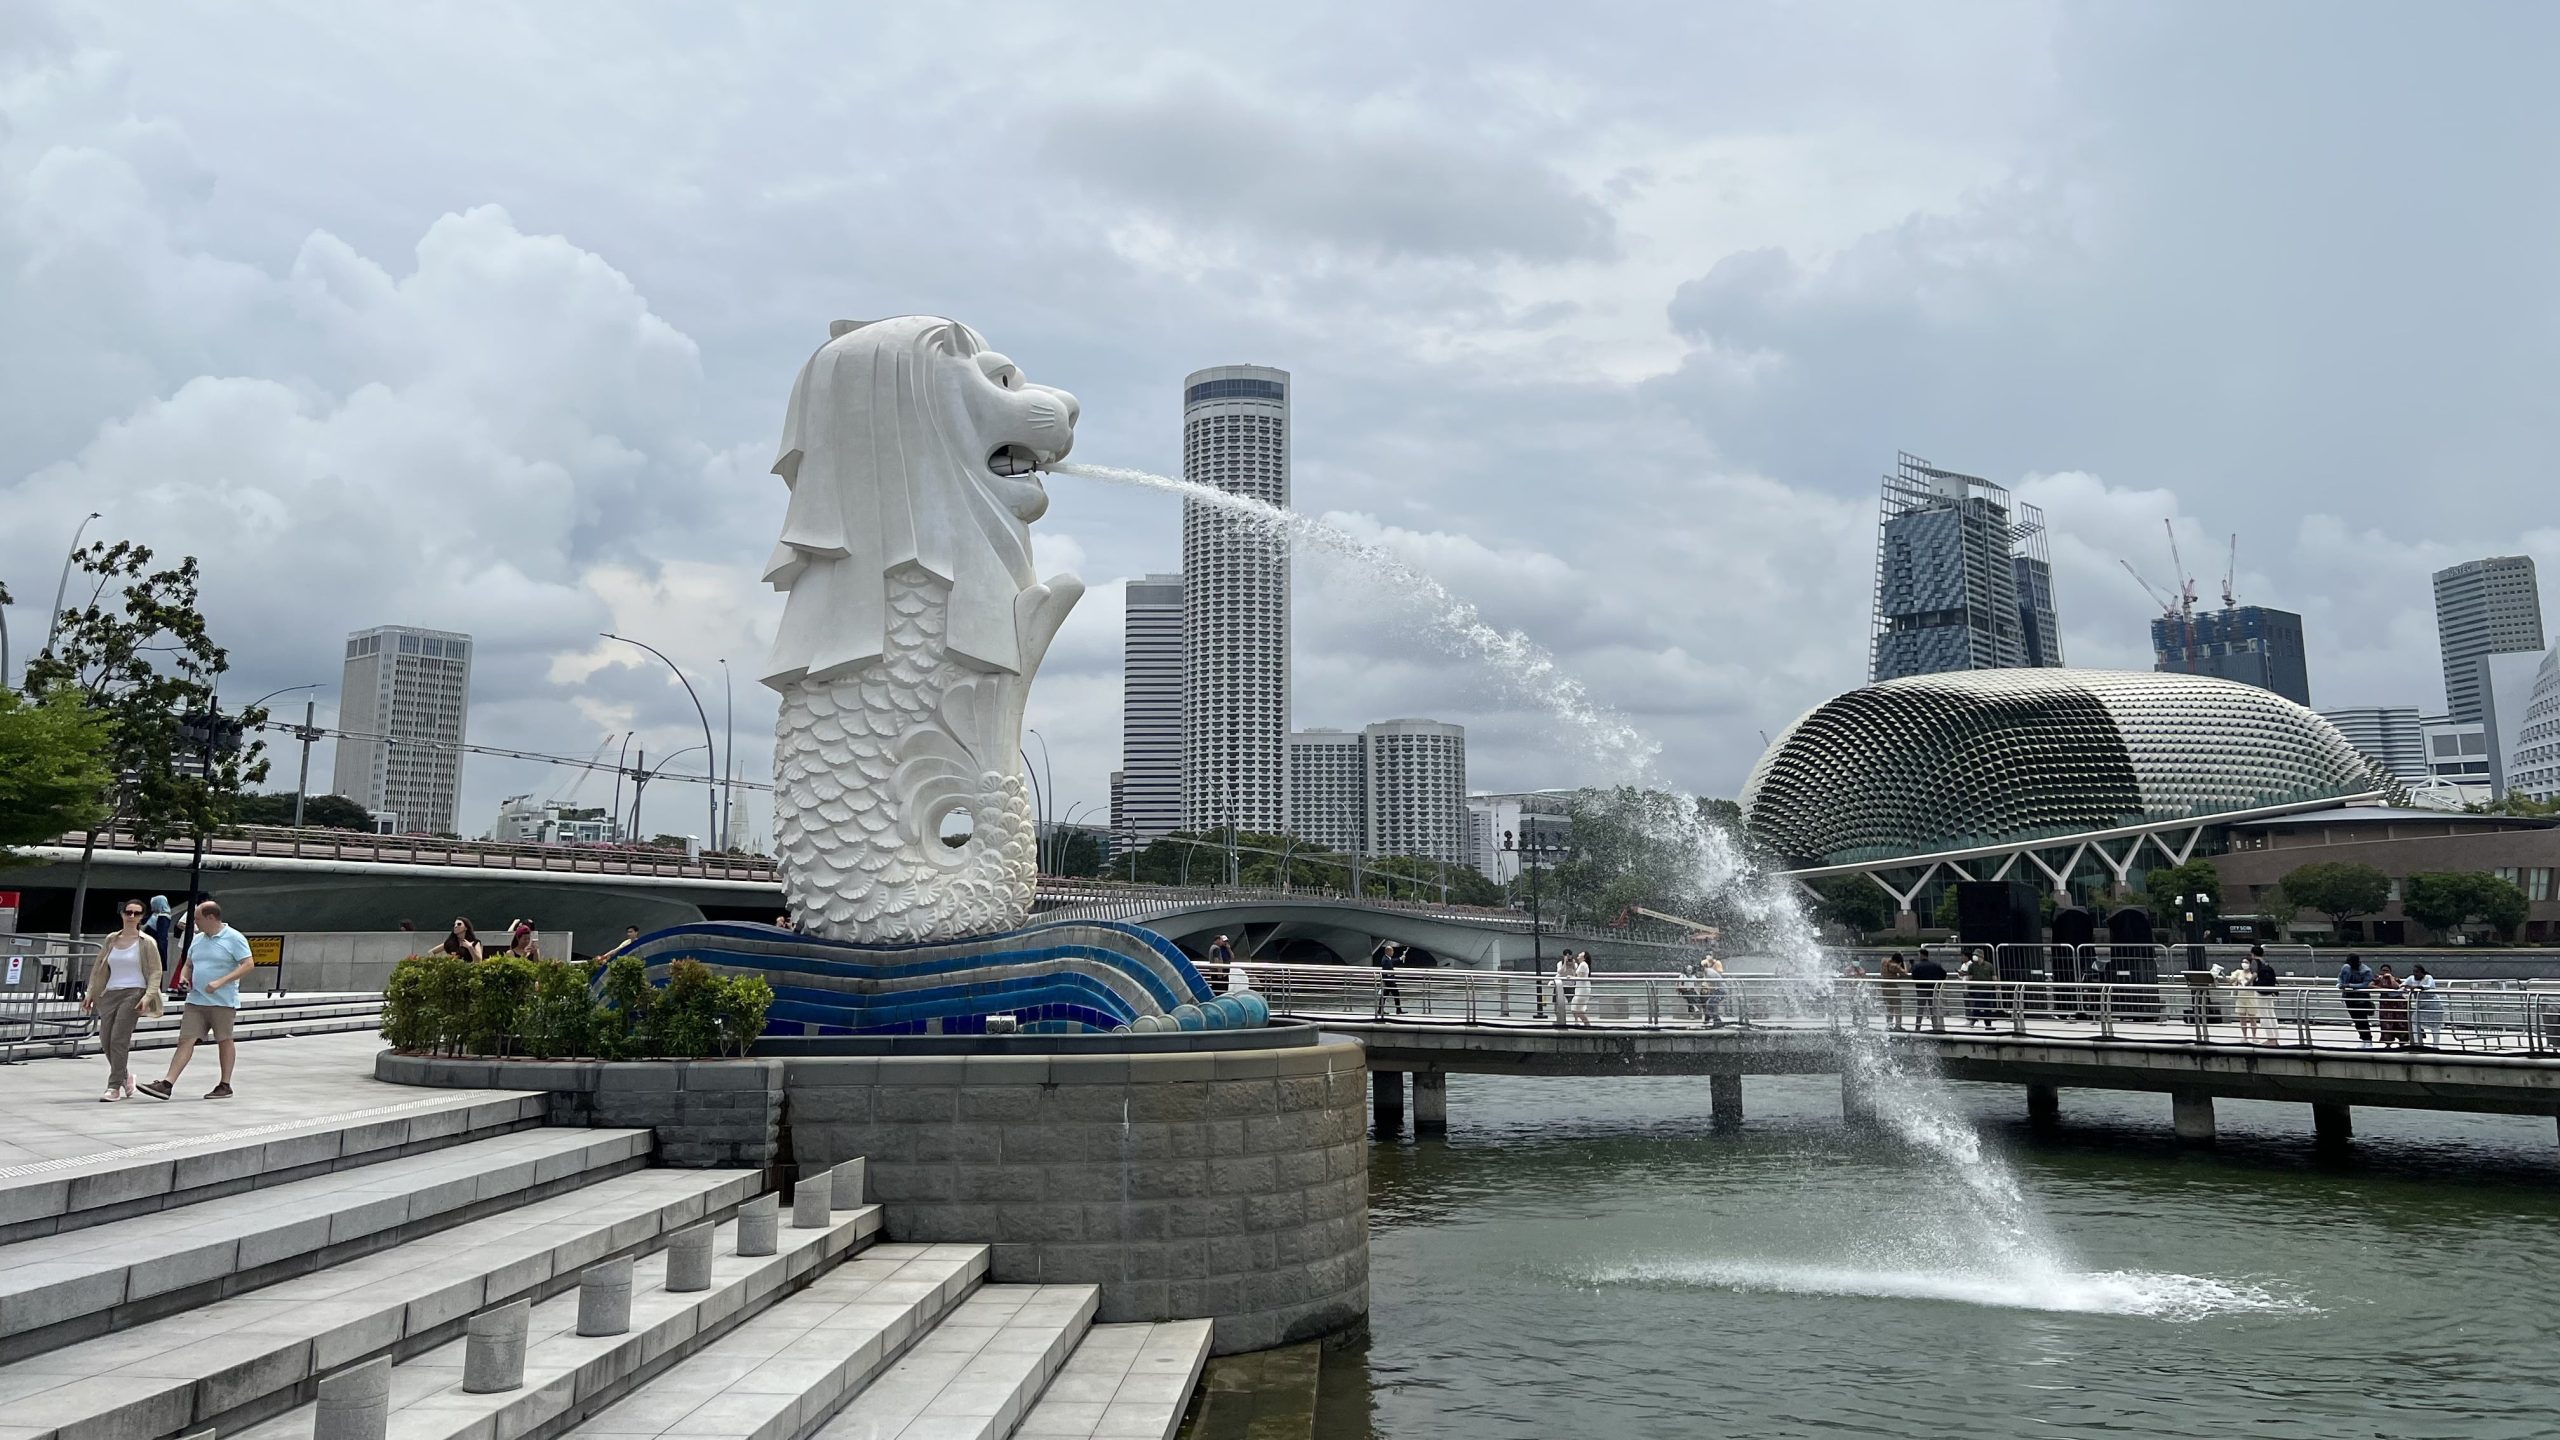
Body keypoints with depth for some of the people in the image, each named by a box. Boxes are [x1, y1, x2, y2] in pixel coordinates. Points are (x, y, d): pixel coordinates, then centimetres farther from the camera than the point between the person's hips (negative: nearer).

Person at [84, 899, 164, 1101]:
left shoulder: (146, 942, 0)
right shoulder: (111, 939, 12)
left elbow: (155, 972, -2)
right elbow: (98, 968, 19)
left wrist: (148, 996, -13)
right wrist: (90, 992, 12)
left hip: (133, 993, -5)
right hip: (110, 993, 5)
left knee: (118, 1039, -12)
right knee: (105, 1040, 4)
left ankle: (114, 1087, -8)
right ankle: (125, 1076, 26)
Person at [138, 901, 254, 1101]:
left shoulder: (234, 938, -8)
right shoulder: (198, 940, 13)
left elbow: (248, 965, -15)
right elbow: (188, 964, 27)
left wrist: (220, 982, -21)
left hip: (223, 1002, -6)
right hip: (196, 1000, 6)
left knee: (224, 1041, 4)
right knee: (186, 1040, -2)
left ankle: (225, 1085, 13)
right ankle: (167, 1084, -7)